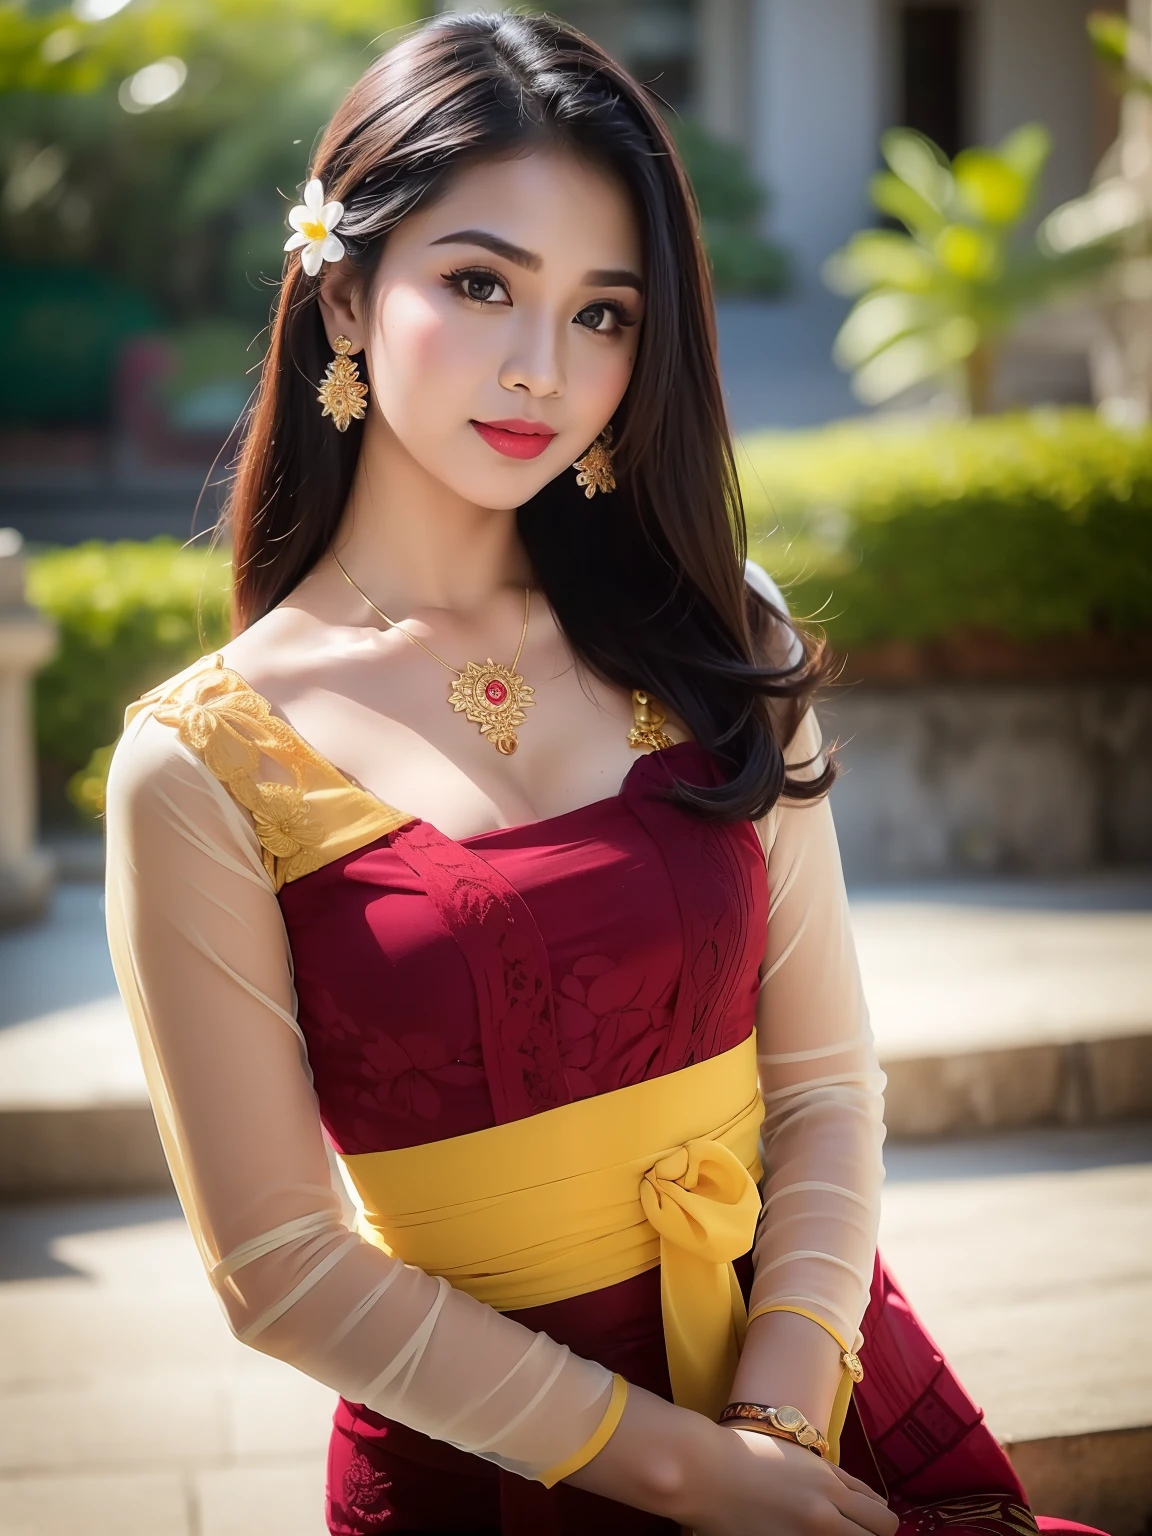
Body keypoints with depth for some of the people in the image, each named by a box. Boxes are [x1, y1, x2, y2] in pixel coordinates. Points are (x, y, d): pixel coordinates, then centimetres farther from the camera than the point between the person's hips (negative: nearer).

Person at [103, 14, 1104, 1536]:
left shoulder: (713, 647, 2)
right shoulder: (202, 767, -8)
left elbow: (826, 1082, 1)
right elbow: (281, 1267, -8)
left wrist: (780, 1409, -13)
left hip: (823, 1397, 3)